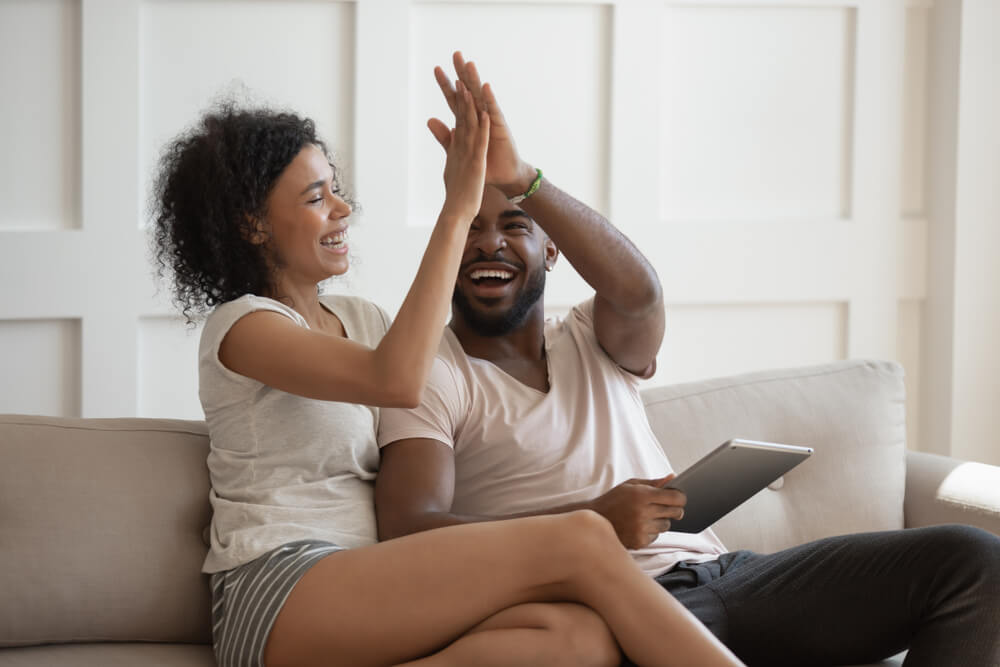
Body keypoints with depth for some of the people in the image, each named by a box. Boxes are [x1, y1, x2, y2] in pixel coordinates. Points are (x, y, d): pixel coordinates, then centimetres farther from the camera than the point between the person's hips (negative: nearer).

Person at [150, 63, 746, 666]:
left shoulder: (358, 319, 25)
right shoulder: (241, 327, -2)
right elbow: (397, 381, -18)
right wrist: (457, 211, -14)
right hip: (276, 595, -8)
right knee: (579, 541, -24)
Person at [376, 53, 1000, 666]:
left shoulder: (595, 342, 23)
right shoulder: (431, 374, 10)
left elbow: (637, 289, -4)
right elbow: (408, 528, -9)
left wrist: (521, 180, -22)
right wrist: (593, 522, -21)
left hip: (718, 570, 6)